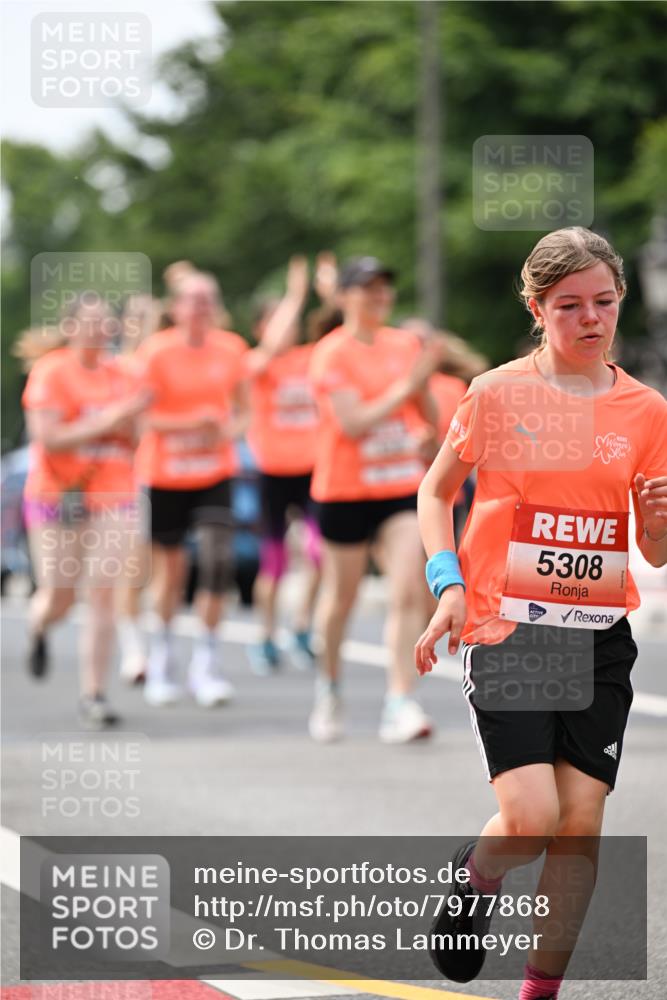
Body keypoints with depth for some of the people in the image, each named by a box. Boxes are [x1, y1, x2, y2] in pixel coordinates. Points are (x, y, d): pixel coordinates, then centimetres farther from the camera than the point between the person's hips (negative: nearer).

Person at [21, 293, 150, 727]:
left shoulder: (119, 374, 7)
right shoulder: (50, 371, -7)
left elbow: (133, 439, 13)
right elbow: (47, 437, -15)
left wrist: (129, 419, -9)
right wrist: (101, 423, -21)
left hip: (111, 499, 3)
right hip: (57, 497, -3)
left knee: (103, 596, -7)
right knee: (59, 598, 4)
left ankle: (94, 694, -2)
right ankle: (39, 628, 42)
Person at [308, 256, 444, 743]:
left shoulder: (406, 345, 7)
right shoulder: (332, 354, -9)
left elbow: (430, 419, 12)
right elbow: (354, 422, -19)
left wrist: (425, 389, -8)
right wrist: (405, 387, -22)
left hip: (403, 486, 3)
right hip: (346, 489, -3)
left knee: (409, 593, -12)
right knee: (341, 597, 9)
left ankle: (401, 704, -14)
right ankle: (329, 687, 34)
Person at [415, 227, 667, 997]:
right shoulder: (498, 393, -3)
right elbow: (436, 490, 10)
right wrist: (449, 585, -4)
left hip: (598, 638, 3)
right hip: (504, 629, -3)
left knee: (581, 825, -1)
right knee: (530, 818, -14)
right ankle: (474, 880, 20)